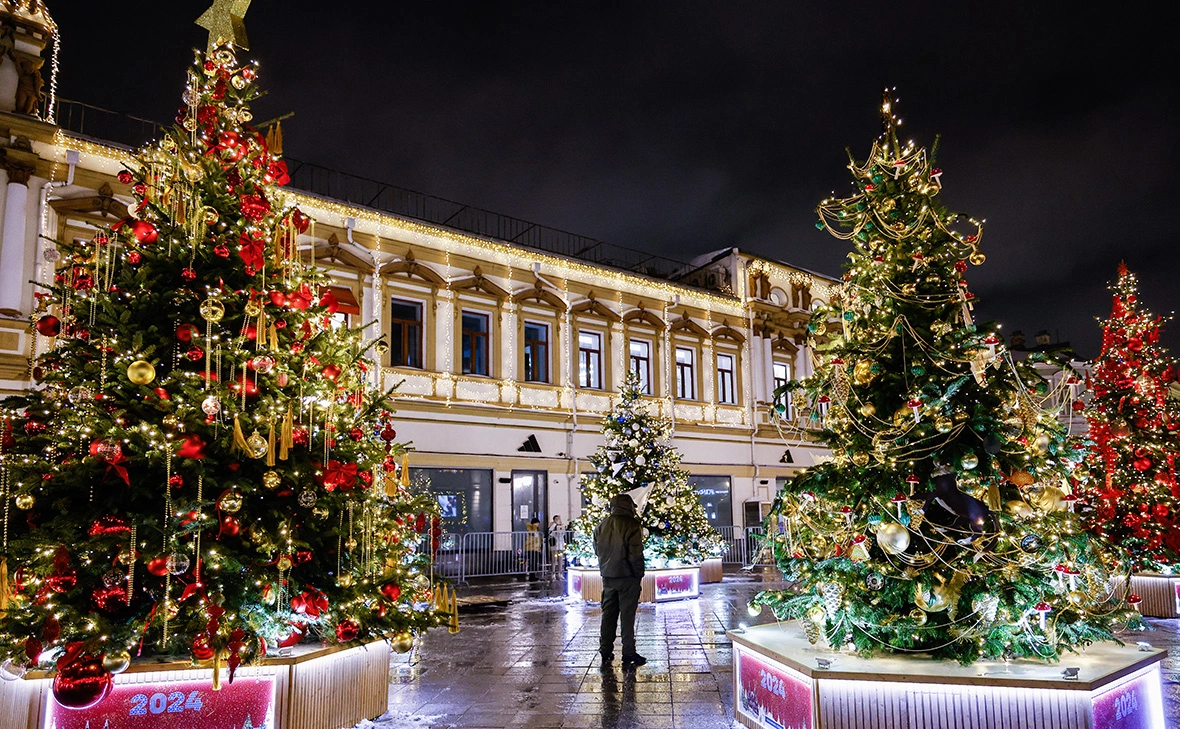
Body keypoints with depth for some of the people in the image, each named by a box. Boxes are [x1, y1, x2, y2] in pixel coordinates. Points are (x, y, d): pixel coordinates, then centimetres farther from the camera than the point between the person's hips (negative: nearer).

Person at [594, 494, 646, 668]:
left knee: (608, 614, 13)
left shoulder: (601, 526, 6)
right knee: (627, 615, 2)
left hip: (607, 577, 5)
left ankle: (605, 652, 17)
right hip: (627, 576, -5)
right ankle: (628, 654, 6)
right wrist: (639, 574, -5)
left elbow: (597, 551, 13)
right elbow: (636, 554, -15)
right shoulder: (631, 526, -14)